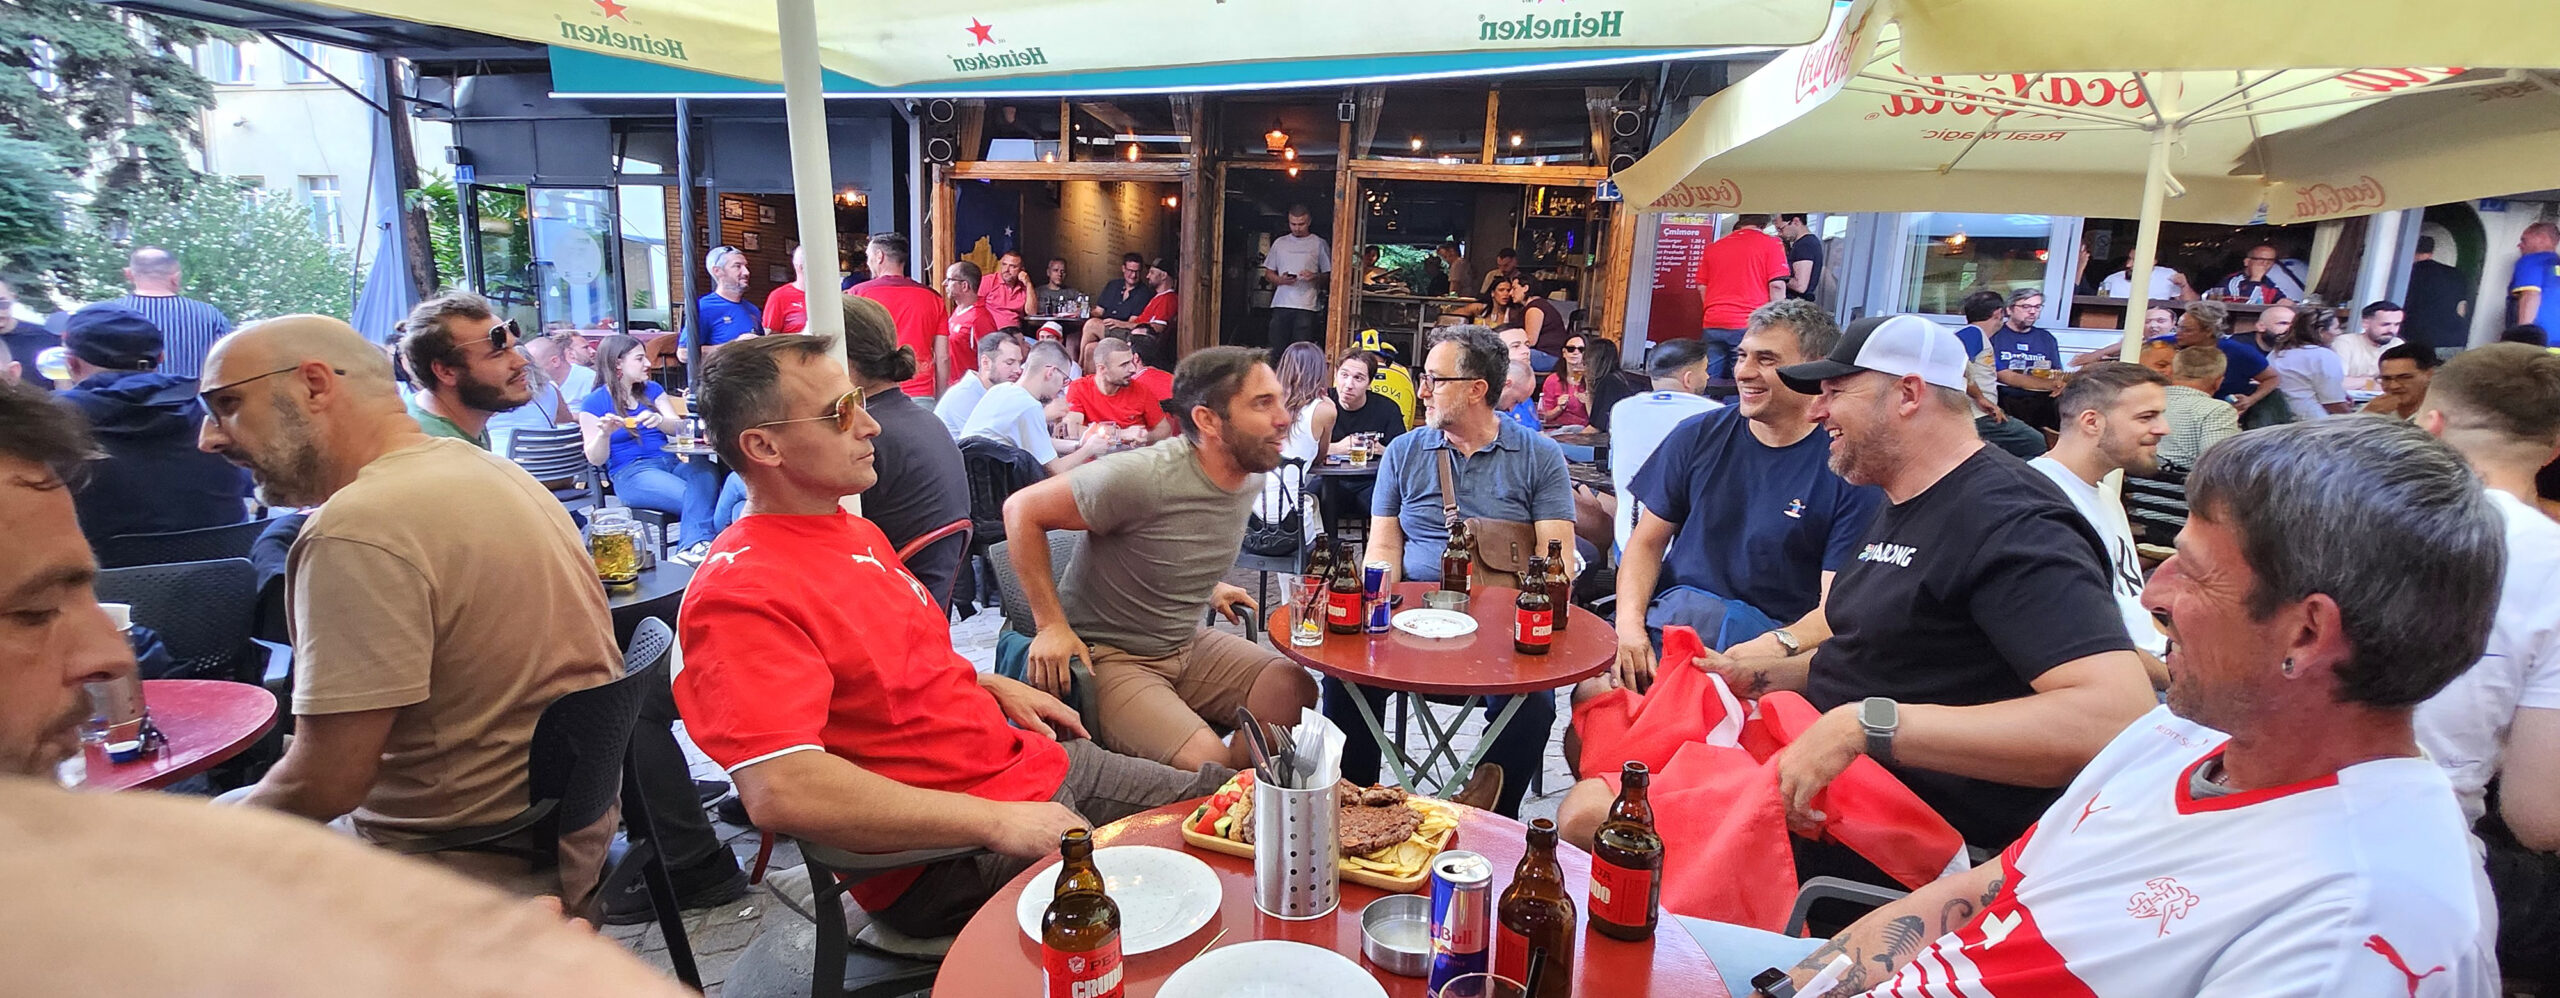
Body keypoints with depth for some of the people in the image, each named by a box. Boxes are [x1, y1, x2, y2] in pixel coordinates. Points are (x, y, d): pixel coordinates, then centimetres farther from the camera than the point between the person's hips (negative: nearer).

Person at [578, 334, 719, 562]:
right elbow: (595, 459, 2)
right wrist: (604, 434, -19)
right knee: (693, 496, -34)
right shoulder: (594, 403, 7)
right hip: (630, 474, -3)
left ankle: (692, 547, -49)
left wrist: (659, 420, -16)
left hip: (670, 460, 4)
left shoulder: (652, 390, 20)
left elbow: (679, 427, 7)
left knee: (706, 473, -36)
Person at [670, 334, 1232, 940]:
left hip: (1035, 765, 9)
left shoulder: (855, 531, 11)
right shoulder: (740, 593, -20)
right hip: (946, 855, -9)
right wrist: (996, 821, -29)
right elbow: (780, 789, -33)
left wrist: (997, 689, 11)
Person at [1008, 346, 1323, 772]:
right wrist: (1051, 625, -20)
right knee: (1207, 762, -26)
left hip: (1187, 642, 7)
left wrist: (1207, 585, 7)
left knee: (1296, 690, -10)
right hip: (1109, 657, -7)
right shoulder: (1144, 477, -26)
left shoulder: (1252, 475, -1)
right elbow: (1022, 510, -17)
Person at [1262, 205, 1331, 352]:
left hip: (1307, 306, -3)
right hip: (1281, 305, 3)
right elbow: (1268, 273, 17)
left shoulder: (1319, 244, 8)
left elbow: (1329, 274, 8)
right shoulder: (1280, 243, 16)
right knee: (1277, 349, -2)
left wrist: (1315, 276, -13)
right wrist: (1280, 280, -4)